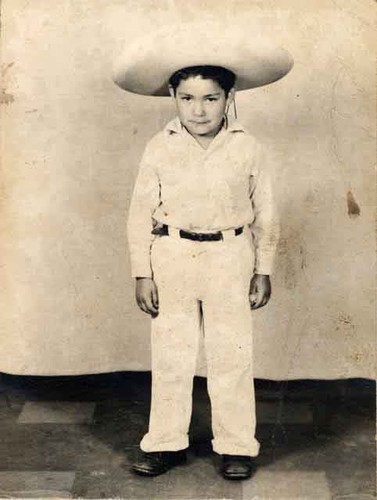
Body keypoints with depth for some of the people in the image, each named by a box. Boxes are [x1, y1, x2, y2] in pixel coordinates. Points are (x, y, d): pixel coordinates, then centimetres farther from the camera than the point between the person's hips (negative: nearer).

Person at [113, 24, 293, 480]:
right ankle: (166, 443, 24)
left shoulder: (247, 148, -4)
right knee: (169, 356, 9)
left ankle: (236, 446, 22)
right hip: (171, 258, 1)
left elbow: (264, 214, 3)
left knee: (231, 356, 6)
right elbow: (141, 212, 0)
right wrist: (142, 274, -1)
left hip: (230, 258, 0)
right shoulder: (159, 148, -3)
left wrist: (263, 271, 4)